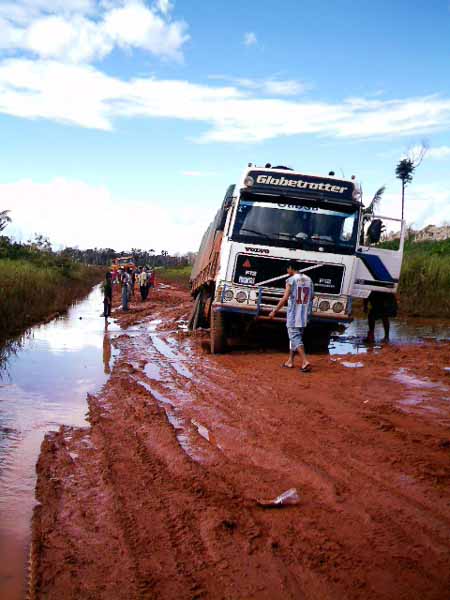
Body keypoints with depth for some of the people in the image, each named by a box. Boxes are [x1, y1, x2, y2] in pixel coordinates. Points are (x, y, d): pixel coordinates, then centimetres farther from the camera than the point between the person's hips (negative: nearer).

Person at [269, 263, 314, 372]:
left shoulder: (291, 280, -10)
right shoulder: (308, 279, 10)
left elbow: (285, 298, -15)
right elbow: (311, 297, 13)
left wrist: (275, 311, -9)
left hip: (294, 315, -7)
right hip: (304, 315, 7)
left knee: (295, 338, -5)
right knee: (295, 337, 18)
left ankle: (305, 361, -18)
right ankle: (290, 361, 22)